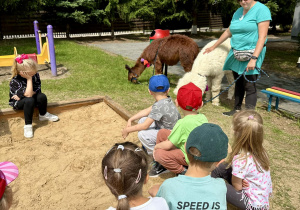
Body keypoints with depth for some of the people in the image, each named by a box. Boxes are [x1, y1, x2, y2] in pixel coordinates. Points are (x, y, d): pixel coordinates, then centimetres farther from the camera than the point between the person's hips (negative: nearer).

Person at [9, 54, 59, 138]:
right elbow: (28, 94, -38)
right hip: (18, 103, -5)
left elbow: (37, 90, -14)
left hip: (31, 97, 5)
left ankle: (43, 115, 2)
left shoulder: (35, 75, -15)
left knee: (42, 96, -26)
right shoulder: (15, 81, -29)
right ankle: (28, 125, -26)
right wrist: (29, 79, -37)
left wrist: (21, 96, -23)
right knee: (29, 100, -38)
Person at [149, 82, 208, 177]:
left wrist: (156, 146, -1)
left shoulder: (183, 123, -27)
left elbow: (167, 145, -21)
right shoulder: (203, 117, -5)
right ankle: (162, 164, 21)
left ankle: (183, 171, -8)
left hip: (190, 157, -8)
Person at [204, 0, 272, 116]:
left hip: (251, 54, -7)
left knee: (249, 85, -8)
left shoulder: (261, 10, -9)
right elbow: (228, 32, 24)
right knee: (238, 83, 14)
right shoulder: (238, 12, 13)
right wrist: (213, 47, 27)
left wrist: (254, 58, -25)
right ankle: (237, 109, 25)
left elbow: (262, 37, -17)